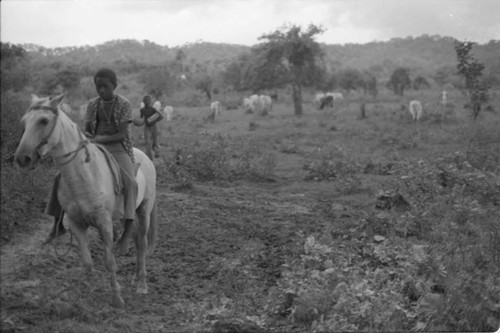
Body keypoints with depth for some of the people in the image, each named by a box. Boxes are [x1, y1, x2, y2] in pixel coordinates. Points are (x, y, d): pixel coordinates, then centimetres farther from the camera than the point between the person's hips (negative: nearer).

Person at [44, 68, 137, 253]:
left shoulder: (124, 104, -6)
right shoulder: (92, 104, 8)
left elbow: (122, 135, -13)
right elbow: (86, 130, 12)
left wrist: (99, 139, -22)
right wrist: (87, 137, -11)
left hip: (117, 149, -5)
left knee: (130, 183, -35)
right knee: (62, 177, -10)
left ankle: (126, 233, -34)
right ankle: (58, 225, 4)